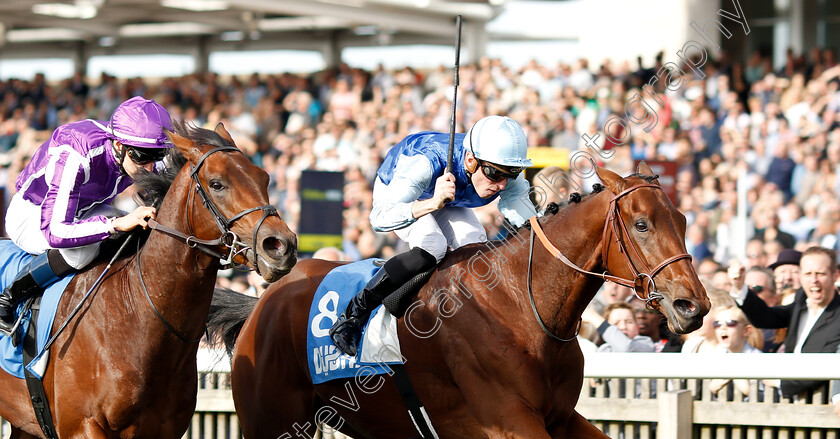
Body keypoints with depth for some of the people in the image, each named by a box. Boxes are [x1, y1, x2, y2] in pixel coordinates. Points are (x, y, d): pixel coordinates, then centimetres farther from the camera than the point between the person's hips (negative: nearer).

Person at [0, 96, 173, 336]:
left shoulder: (145, 158, -20)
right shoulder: (75, 157, -40)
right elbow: (54, 231, -45)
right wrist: (117, 223, -53)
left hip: (86, 212, 7)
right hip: (32, 216, -7)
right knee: (82, 249, -38)